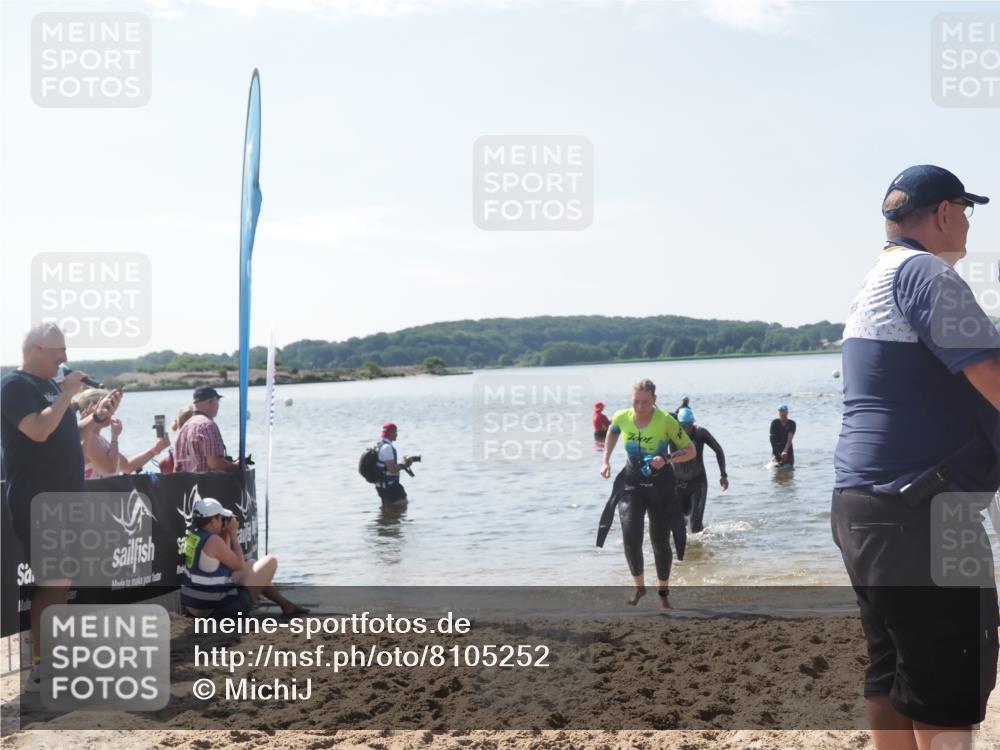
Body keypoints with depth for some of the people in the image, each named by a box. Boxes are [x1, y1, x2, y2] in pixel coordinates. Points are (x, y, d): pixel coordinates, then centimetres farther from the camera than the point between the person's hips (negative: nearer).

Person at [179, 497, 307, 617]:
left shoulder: (190, 537, 5)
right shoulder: (213, 541, -22)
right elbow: (239, 565, -10)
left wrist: (226, 534, 9)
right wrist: (233, 534, -5)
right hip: (220, 609, -9)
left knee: (251, 563, 29)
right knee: (271, 561, 1)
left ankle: (284, 603, 35)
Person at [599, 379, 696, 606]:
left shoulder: (666, 421, -20)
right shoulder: (622, 417, -11)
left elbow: (690, 451, -12)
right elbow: (612, 432, 14)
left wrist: (667, 459, -28)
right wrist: (606, 460, 5)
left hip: (661, 485, -1)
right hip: (631, 484, 2)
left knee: (660, 541, 6)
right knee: (631, 536, -15)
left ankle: (663, 593, 26)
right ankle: (639, 588, 7)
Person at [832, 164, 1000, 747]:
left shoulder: (875, 283, 21)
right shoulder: (926, 273, -11)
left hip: (863, 506, 10)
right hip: (919, 513, -10)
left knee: (892, 673, 13)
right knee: (953, 681, -5)